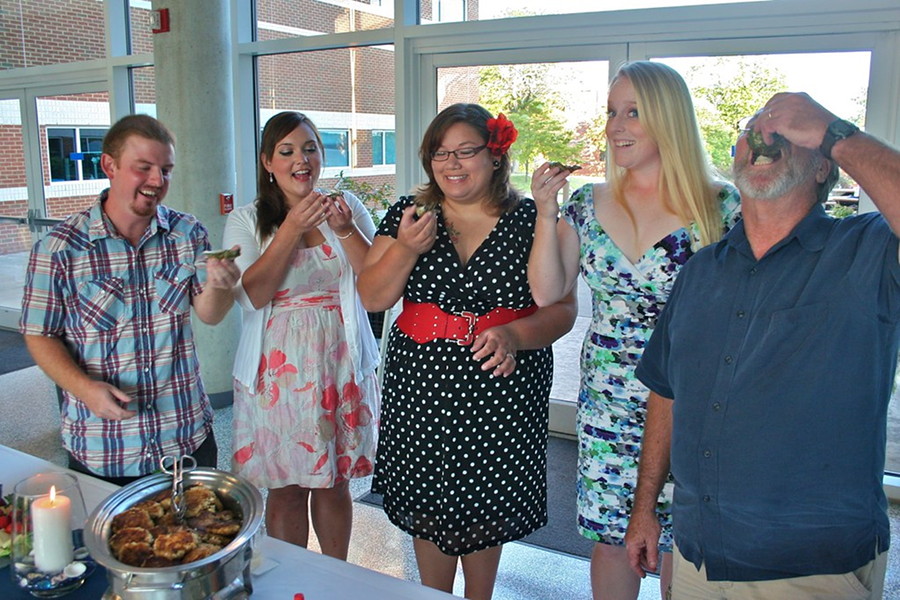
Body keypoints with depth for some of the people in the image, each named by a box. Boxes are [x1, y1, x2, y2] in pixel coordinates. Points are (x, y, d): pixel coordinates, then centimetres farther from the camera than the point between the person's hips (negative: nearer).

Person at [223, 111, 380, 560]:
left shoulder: (348, 207, 3)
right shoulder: (245, 222, 0)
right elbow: (250, 295, -14)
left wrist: (344, 229, -19)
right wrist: (293, 228, -18)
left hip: (339, 367, 1)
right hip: (278, 371, -1)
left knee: (334, 483, 13)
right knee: (285, 489, 8)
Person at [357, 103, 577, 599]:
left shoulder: (530, 220, -2)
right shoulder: (408, 214, 4)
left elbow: (562, 308, -4)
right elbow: (372, 299, 1)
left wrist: (514, 335, -23)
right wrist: (405, 250, -16)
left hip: (500, 393, -1)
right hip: (421, 390, 2)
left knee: (484, 511, 11)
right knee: (427, 507, 12)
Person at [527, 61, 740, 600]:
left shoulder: (721, 206, -7)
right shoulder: (587, 205, 3)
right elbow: (546, 292, -1)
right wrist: (546, 212, -9)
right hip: (607, 402, 3)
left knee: (681, 537, 9)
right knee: (609, 532, 12)